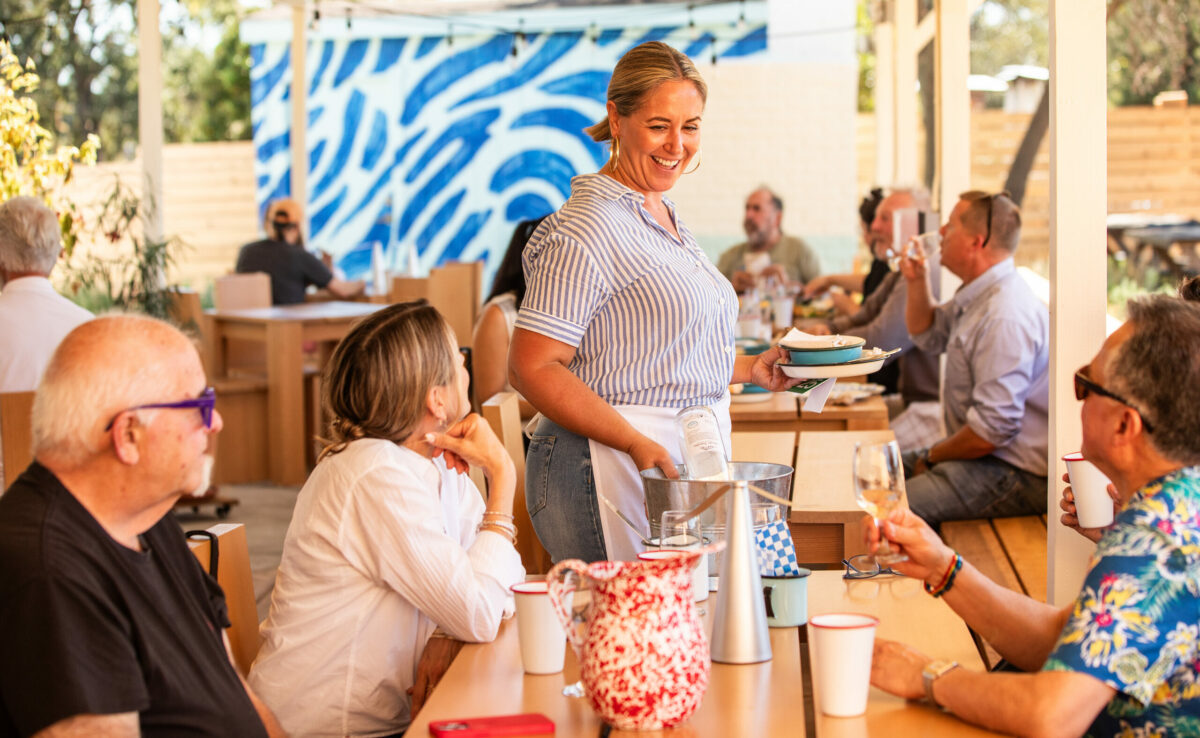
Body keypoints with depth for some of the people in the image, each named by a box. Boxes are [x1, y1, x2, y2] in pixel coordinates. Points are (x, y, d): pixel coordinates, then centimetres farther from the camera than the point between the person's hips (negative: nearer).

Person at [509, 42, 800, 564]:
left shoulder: (666, 218, 18)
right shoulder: (585, 229, -12)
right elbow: (533, 369, -18)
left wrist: (749, 370, 16)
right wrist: (638, 443, -25)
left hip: (684, 466, 9)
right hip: (614, 469, -9)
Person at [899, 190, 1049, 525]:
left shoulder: (1004, 316, -25)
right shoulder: (976, 296, 9)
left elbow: (994, 428, -26)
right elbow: (927, 335, 30)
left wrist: (932, 457, -10)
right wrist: (917, 282, 11)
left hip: (1014, 473, -11)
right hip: (979, 453, 11)